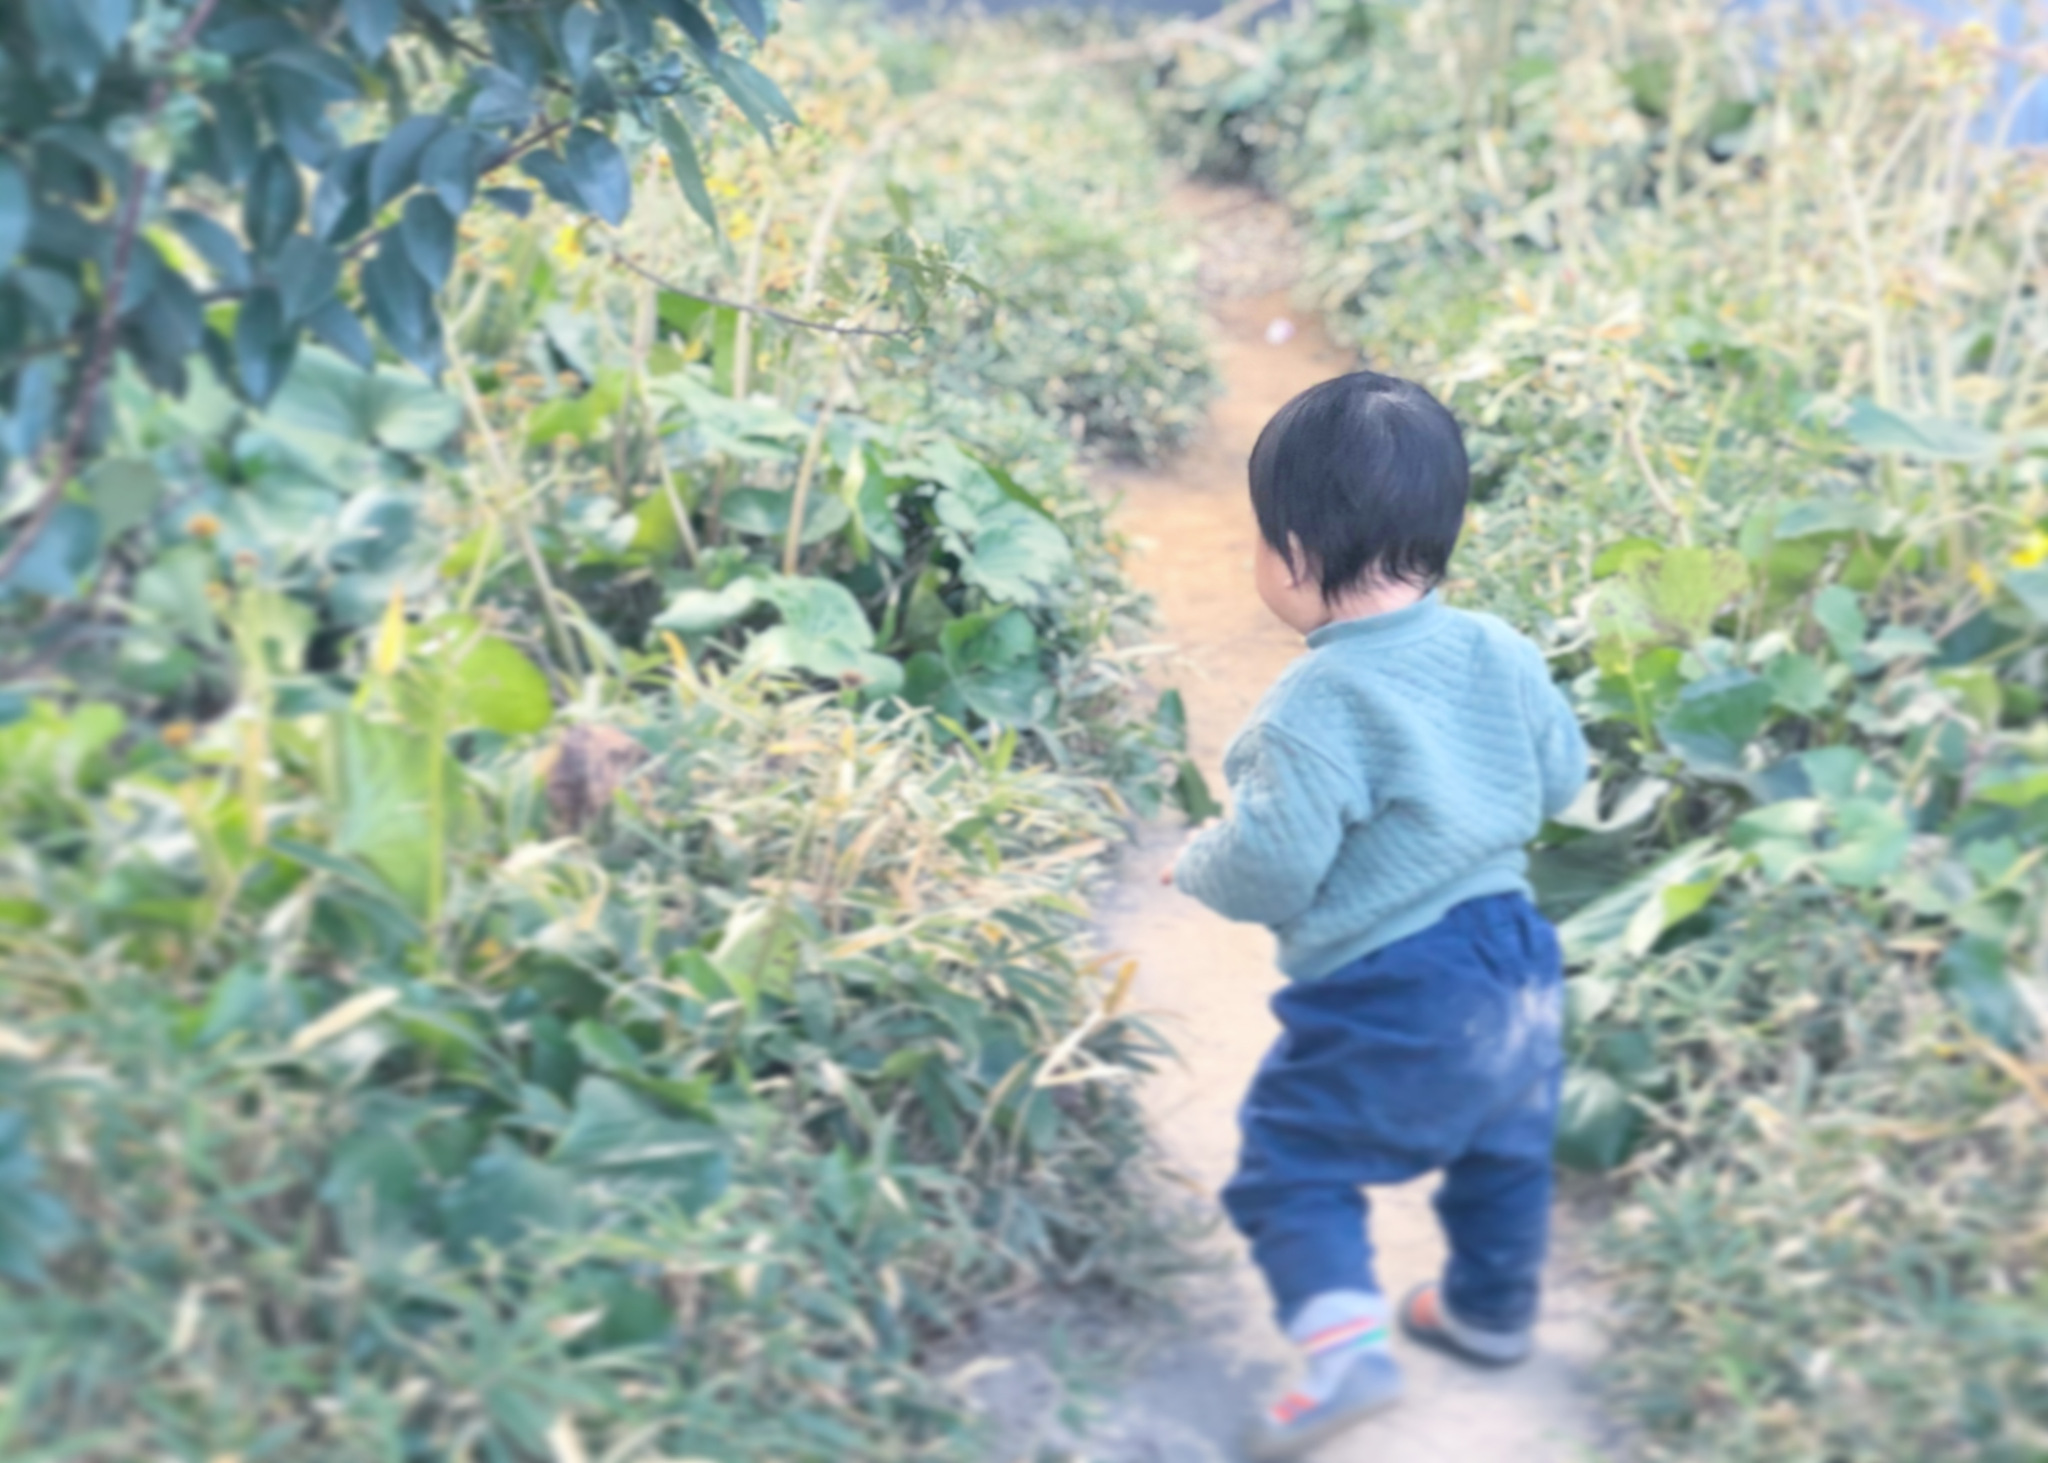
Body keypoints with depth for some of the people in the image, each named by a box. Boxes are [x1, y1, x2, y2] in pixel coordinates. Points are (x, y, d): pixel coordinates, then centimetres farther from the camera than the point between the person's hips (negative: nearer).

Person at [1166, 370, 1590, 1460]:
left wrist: (1197, 868, -2)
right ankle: (1490, 1311, 46)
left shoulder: (1317, 706, -23)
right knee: (1503, 1146, 27)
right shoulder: (1500, 654, -2)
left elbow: (1272, 868, -23)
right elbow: (1560, 777, 10)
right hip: (1512, 957, 8)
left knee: (1292, 1165, 7)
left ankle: (1343, 1341, -8)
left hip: (1382, 1002, -7)